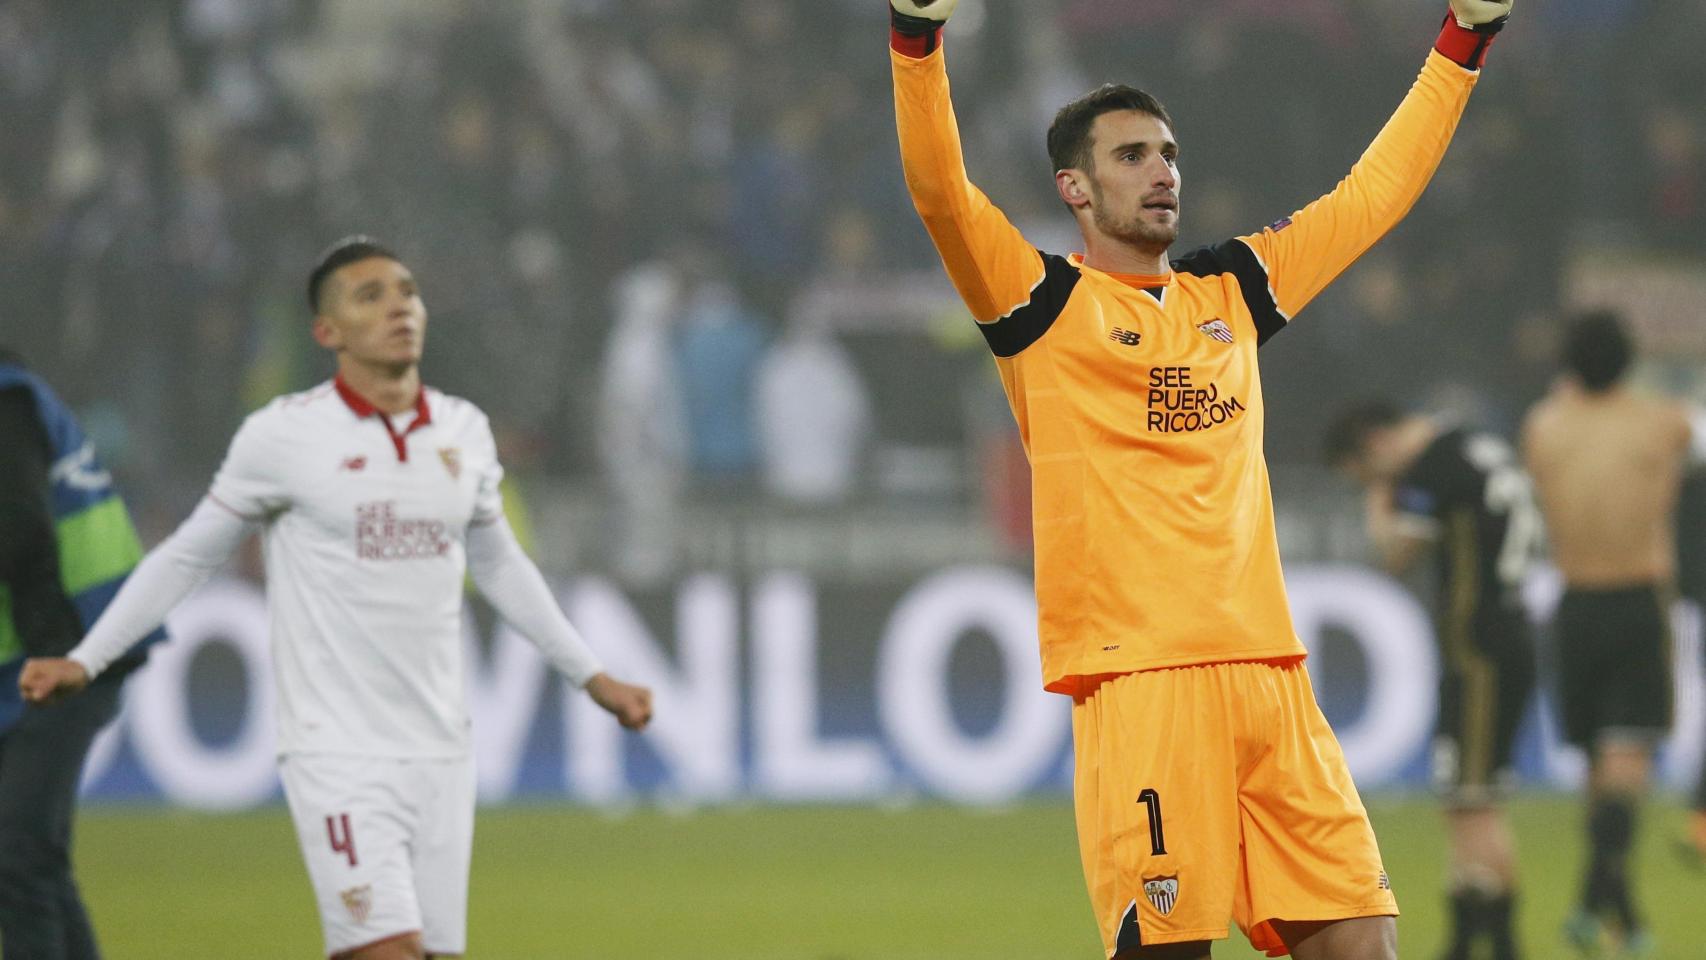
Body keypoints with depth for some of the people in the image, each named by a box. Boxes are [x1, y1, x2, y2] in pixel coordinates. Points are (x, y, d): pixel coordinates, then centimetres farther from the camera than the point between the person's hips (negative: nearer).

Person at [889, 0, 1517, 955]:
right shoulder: (1046, 301, 5)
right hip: (1136, 677, -5)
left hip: (1269, 669, 5)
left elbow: (1375, 191, 28)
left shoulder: (1233, 291, 20)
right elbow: (939, 187, -10)